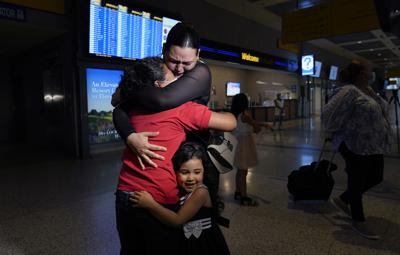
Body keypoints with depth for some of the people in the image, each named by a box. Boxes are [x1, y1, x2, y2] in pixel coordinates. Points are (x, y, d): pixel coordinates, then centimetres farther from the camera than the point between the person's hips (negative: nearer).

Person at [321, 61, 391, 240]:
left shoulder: (369, 90, 12)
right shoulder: (349, 91, -17)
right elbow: (330, 114, -21)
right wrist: (339, 132, -6)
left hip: (374, 145, 10)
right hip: (356, 145, -10)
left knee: (375, 178, 17)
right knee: (357, 183, 4)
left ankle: (342, 200, 33)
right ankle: (358, 221, 22)